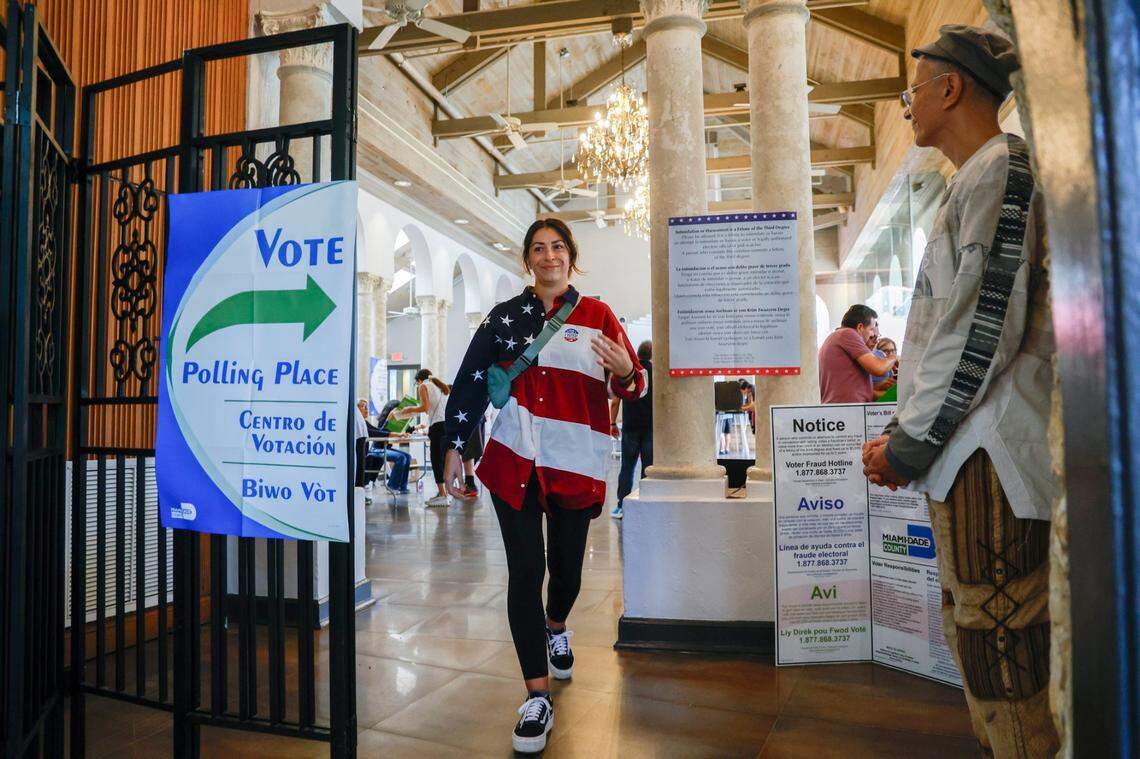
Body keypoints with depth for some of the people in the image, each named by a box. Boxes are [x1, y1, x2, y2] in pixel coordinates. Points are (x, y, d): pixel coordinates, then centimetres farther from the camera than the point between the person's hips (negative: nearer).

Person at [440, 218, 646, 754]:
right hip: (515, 459, 0)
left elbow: (633, 388, 2)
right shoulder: (504, 317, 7)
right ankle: (537, 699, 8)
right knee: (524, 572, -3)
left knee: (565, 565, 13)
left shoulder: (597, 316, 4)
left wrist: (625, 373, -21)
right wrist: (454, 447, 3)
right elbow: (471, 382, 7)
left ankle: (556, 628, 49)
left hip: (577, 462, 0)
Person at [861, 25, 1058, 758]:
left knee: (1002, 654, -4)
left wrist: (909, 444, -14)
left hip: (988, 453, -10)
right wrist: (907, 434, 16)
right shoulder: (972, 182, 22)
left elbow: (986, 326, -18)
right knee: (977, 636, 17)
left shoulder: (1001, 169, -7)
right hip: (966, 452, 10)